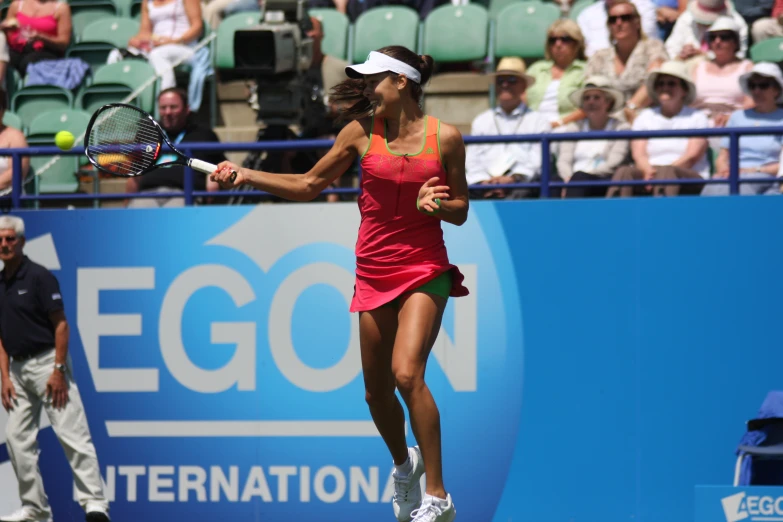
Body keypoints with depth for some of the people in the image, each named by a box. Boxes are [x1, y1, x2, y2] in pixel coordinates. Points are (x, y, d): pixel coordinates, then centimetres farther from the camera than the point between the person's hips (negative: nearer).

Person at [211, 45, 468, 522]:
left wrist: (434, 205, -18)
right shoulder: (362, 132, 1)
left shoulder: (445, 137, -4)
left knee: (407, 373, -22)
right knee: (376, 391, 8)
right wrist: (247, 175, 0)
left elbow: (460, 211, 4)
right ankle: (404, 464, 39)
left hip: (425, 270, -4)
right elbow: (308, 186, 10)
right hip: (374, 272, 4)